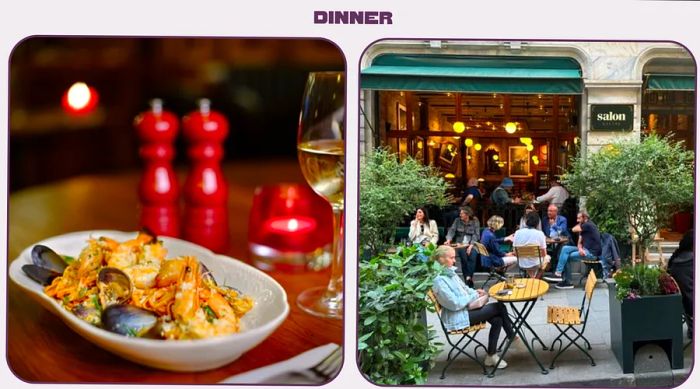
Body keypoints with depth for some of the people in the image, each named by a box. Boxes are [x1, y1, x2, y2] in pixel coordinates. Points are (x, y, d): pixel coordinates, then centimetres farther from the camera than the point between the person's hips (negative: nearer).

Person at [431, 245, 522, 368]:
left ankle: (491, 356, 0)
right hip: (456, 318, -9)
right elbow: (454, 304, -23)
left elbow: (464, 288, 23)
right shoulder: (439, 280, -19)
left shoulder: (450, 272, 10)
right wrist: (474, 296, -13)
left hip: (466, 308, 9)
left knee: (497, 320, -12)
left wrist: (475, 292, 2)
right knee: (499, 307, -11)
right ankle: (512, 337, 7)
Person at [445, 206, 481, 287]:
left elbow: (476, 234, -2)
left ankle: (469, 277, -35)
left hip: (472, 244, -1)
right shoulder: (457, 221, 9)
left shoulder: (475, 221, 5)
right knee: (463, 254, -30)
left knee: (472, 255, -31)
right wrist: (448, 239, -20)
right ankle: (467, 278, -28)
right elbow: (452, 230, -1)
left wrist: (471, 245, -16)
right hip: (460, 243, 1)